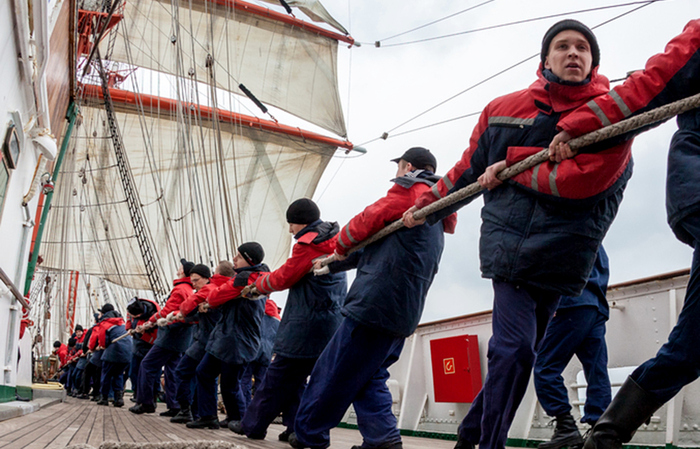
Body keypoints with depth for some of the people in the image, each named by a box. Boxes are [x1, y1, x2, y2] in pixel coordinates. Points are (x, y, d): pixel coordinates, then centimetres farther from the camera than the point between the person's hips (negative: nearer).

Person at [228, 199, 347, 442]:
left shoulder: (307, 244, -12)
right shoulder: (332, 242, 15)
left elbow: (284, 278, -8)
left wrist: (259, 283, 11)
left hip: (305, 325, -8)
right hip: (330, 324, 8)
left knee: (277, 374, 1)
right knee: (294, 378, 13)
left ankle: (253, 424, 11)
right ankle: (296, 428, 11)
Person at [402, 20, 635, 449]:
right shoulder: (504, 109, 6)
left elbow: (582, 179, -16)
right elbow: (468, 170, 18)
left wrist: (513, 168, -10)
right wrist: (427, 205, 20)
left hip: (558, 255, 1)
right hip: (508, 243, 0)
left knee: (517, 351, 7)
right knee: (516, 348, -14)